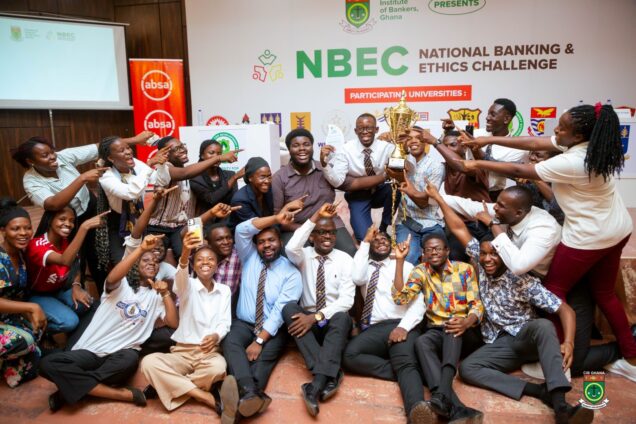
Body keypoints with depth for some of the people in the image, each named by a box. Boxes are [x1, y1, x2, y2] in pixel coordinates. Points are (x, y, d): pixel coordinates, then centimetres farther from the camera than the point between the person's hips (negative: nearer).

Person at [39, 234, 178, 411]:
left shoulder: (156, 296, 13)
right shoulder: (122, 285, 7)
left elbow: (174, 323, 1)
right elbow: (112, 278, -20)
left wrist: (166, 294, -8)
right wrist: (141, 248, -30)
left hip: (123, 353, 0)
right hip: (90, 351, 1)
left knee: (130, 359, -37)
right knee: (48, 363, -26)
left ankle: (73, 387, -16)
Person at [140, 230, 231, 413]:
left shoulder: (224, 290, 10)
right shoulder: (188, 286, 3)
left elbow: (225, 322, 3)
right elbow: (181, 276, -22)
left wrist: (216, 336, -22)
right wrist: (185, 253, -46)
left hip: (210, 352, 0)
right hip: (182, 351, 0)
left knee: (218, 368, -37)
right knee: (149, 362, -30)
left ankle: (166, 385, -12)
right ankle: (208, 398, -25)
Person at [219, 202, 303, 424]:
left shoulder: (291, 273, -6)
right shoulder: (249, 258, 6)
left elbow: (280, 311, -16)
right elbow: (242, 230, -12)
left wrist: (259, 341, -25)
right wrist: (276, 218, -20)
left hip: (273, 330, -1)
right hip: (243, 324, 1)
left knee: (264, 357, -30)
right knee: (230, 343, -30)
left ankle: (241, 400, -51)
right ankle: (250, 394, -55)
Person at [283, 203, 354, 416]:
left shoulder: (345, 259, 0)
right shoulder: (304, 256, 2)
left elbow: (347, 299, -10)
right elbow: (291, 248, -25)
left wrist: (317, 316, -23)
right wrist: (316, 216, -24)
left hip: (334, 321, -1)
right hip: (307, 318, 1)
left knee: (342, 317, -34)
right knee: (289, 308, -29)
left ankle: (317, 383, -41)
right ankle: (330, 375, -37)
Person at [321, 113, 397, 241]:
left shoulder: (386, 147, -12)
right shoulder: (346, 149, -15)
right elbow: (337, 181, -24)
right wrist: (324, 162, -39)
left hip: (381, 192, 2)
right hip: (358, 195, -2)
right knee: (364, 236, -21)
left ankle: (383, 228, -8)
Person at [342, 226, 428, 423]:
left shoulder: (405, 266, 16)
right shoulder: (365, 267, 21)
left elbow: (418, 303, 4)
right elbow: (357, 279, -6)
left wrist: (404, 326, -15)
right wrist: (365, 242, 1)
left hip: (401, 327, -2)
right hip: (373, 329, 2)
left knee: (406, 363, -32)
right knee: (349, 355, -28)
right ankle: (404, 373, -22)